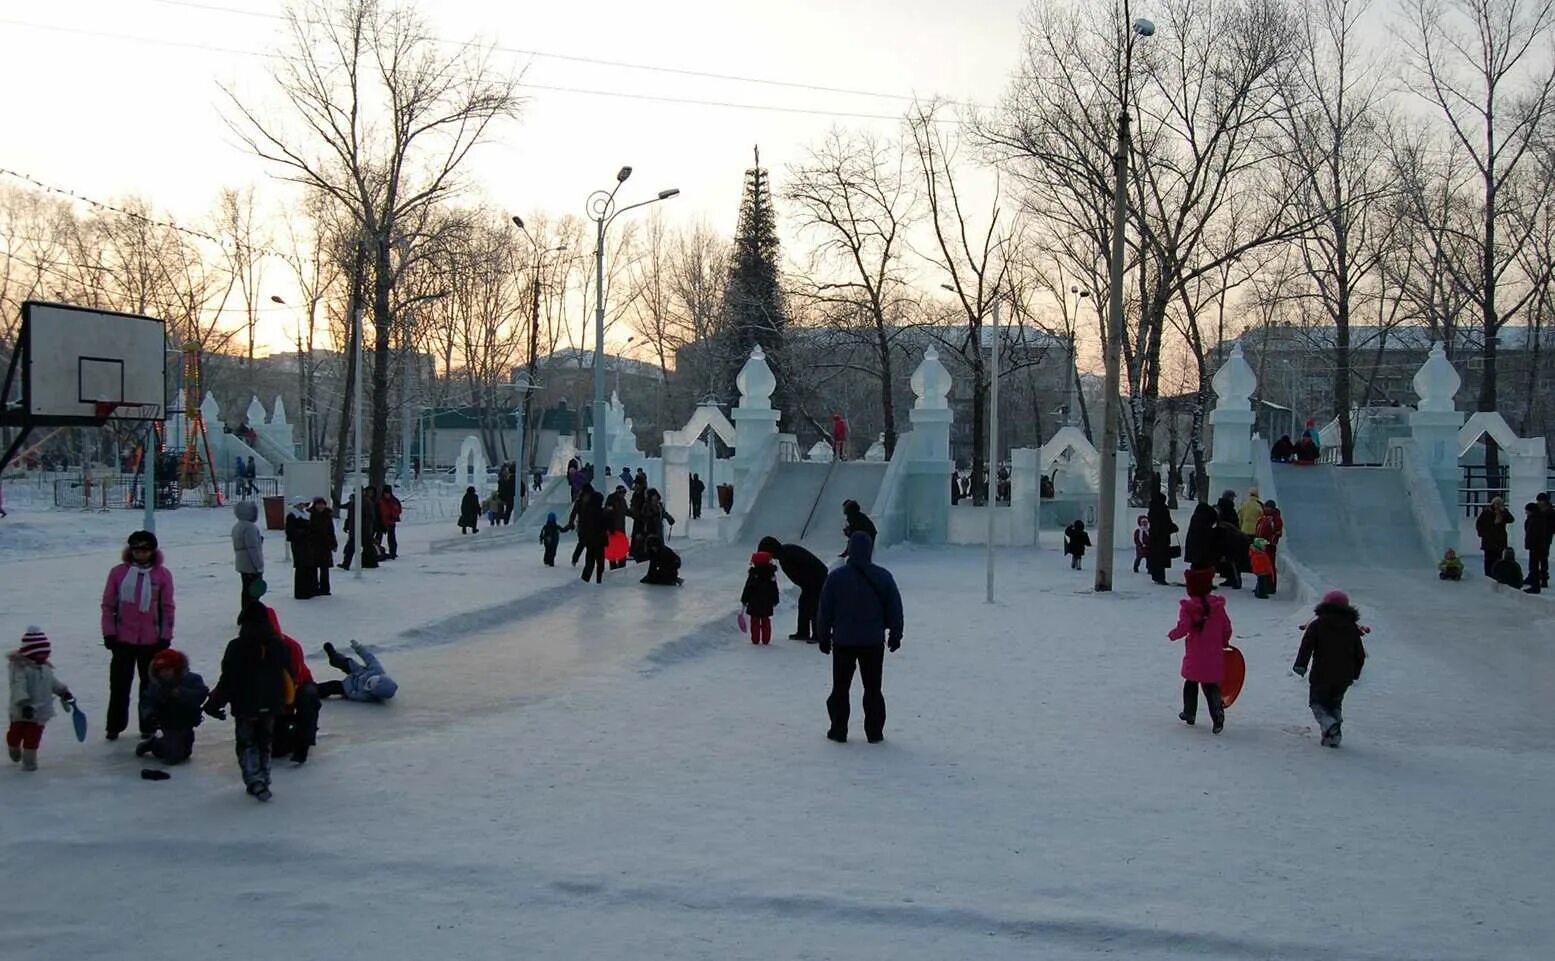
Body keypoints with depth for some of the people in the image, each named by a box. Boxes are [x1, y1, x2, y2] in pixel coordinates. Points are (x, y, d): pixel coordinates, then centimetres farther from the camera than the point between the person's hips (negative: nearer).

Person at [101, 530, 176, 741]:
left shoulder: (163, 574, -2)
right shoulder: (118, 572, -3)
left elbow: (167, 607, 2)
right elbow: (108, 605, 2)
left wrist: (165, 636, 0)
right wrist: (109, 633, -1)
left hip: (151, 640, 0)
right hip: (123, 639, 0)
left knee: (150, 684, 9)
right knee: (119, 684, 5)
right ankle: (114, 726, 15)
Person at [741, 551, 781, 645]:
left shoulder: (752, 575, -12)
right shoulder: (771, 575, -2)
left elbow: (747, 589, -9)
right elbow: (775, 590, 6)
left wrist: (744, 601, 1)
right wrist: (775, 601, 18)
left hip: (754, 603, -3)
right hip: (767, 604, 3)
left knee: (755, 621, 5)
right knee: (766, 622, 10)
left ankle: (755, 639, 5)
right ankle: (766, 640, 11)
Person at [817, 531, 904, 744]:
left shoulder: (836, 577, -7)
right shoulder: (883, 577, -4)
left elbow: (825, 610, -2)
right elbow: (895, 608, 3)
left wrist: (823, 636, 9)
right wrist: (895, 634, 14)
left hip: (843, 641, -1)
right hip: (873, 641, 1)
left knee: (840, 687, 9)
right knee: (873, 688, 9)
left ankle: (838, 730, 10)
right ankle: (875, 732, 9)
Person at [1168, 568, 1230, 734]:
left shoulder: (1187, 607, -12)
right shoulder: (1218, 605, 0)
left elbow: (1183, 628, -19)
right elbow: (1227, 628, 5)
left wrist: (1172, 634, 2)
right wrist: (1224, 642, 24)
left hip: (1195, 656, -2)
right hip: (1215, 656, 2)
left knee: (1191, 683, 19)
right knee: (1211, 685, 7)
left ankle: (1189, 713, 28)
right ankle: (1217, 709, -18)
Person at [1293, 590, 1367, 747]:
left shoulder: (1317, 625, -1)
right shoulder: (1352, 628, 10)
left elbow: (1306, 645, -12)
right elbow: (1360, 654, 14)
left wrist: (1300, 665, -12)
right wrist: (1355, 673, 26)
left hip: (1321, 675, -4)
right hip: (1344, 677, 4)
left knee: (1317, 702, 9)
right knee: (1335, 704, 20)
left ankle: (1329, 725, -20)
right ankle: (1332, 737, 8)